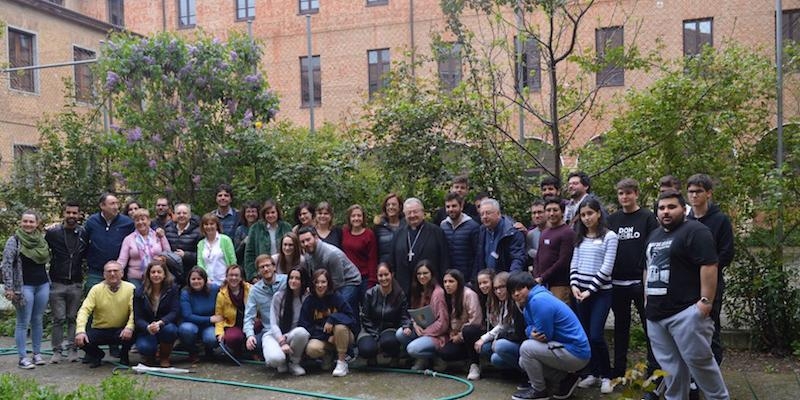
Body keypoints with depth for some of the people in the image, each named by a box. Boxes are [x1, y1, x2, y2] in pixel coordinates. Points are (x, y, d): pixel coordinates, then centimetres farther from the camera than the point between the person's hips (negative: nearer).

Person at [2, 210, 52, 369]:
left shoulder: (42, 239, 8)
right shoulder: (14, 241, -6)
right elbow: (6, 265, -9)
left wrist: (50, 282, 14)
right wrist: (9, 288, -14)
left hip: (43, 285, 5)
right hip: (24, 286, -4)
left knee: (38, 321, 10)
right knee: (23, 323, 0)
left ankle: (37, 353, 18)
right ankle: (23, 357, 4)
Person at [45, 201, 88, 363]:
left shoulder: (83, 233, 4)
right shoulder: (53, 232, -3)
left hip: (76, 283, 2)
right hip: (57, 283, -1)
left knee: (73, 318, 6)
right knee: (58, 319, 2)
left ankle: (72, 349, 12)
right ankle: (57, 351, 11)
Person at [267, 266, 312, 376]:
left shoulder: (308, 298, -2)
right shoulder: (279, 296, -3)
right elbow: (273, 324, -6)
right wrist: (282, 342, -18)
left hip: (294, 336, 1)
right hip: (276, 335, -1)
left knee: (301, 332, -36)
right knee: (275, 358, -34)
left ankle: (294, 363, -9)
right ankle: (282, 362, 6)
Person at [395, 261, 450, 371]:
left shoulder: (438, 292, -17)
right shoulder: (418, 291, 9)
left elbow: (442, 322, -18)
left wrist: (424, 332, -15)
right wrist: (415, 324, -9)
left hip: (436, 334, -8)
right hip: (420, 329, 8)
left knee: (412, 348, -28)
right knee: (400, 334, -14)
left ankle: (438, 357, -2)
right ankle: (421, 359, 2)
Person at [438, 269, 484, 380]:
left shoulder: (469, 294, -15)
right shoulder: (448, 296, 7)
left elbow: (475, 320, -19)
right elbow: (448, 320, 11)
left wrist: (460, 335, -14)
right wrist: (452, 335, -5)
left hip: (471, 332, -6)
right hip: (457, 337, 6)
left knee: (468, 331, -40)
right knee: (444, 353, -20)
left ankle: (475, 364, -22)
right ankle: (471, 356, 5)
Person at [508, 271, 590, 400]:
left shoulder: (539, 300, -21)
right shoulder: (529, 302, 11)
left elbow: (544, 335, -21)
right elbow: (529, 328, 9)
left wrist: (534, 335, -3)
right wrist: (532, 333, -12)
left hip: (576, 353, -10)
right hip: (566, 349, 10)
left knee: (526, 347, -18)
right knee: (524, 362, 14)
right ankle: (565, 379, 16)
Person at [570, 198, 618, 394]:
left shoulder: (610, 236, -5)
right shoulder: (580, 237, 11)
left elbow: (607, 268, -10)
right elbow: (574, 263, 11)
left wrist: (590, 289, -12)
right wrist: (574, 285, -5)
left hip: (601, 292, -5)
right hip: (580, 291, 5)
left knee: (596, 335, -9)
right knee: (585, 335, 7)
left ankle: (606, 376, 8)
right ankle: (592, 373, 21)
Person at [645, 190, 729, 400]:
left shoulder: (695, 231, -8)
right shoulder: (654, 236, 18)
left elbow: (709, 266, -16)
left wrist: (706, 301, -20)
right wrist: (647, 299, 20)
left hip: (686, 311, -8)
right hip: (656, 312, 8)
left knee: (698, 360, -4)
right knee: (669, 364, 12)